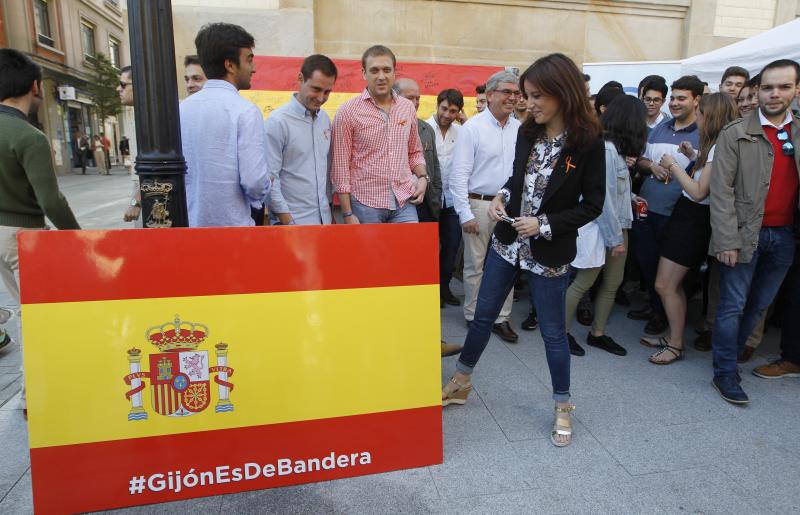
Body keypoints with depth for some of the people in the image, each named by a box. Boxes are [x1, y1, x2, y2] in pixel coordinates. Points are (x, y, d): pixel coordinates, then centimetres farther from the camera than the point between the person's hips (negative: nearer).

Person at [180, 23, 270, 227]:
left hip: (188, 225, 6)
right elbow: (255, 181, -19)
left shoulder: (181, 109, 5)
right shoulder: (245, 111, -14)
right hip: (232, 226, -6)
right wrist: (259, 199, 2)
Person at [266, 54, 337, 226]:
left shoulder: (325, 118, 6)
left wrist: (328, 208, 13)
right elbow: (270, 179, -13)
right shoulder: (277, 122, -12)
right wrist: (287, 221, -13)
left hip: (324, 218, 6)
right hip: (294, 220, -6)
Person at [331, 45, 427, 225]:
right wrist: (347, 213, -8)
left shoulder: (408, 108, 9)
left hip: (404, 202, 4)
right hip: (365, 204, -3)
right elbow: (341, 165, -5)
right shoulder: (348, 112, -4)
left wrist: (422, 177, 1)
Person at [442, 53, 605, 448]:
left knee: (553, 331, 7)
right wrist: (502, 196, -5)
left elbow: (592, 205, -9)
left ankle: (563, 408, 28)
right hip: (507, 241, 5)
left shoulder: (588, 142, -13)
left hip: (549, 252, -5)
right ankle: (461, 382, 35)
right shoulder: (528, 133, 1)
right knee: (484, 315, 14)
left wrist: (545, 224, -18)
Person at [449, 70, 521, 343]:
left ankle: (501, 318, 21)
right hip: (479, 204, -4)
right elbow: (459, 174, -8)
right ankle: (473, 317, 22)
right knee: (475, 265, 7)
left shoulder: (520, 129, 6)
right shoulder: (472, 127, -6)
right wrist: (465, 214, -11)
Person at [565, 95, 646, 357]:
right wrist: (615, 238, -16)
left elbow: (617, 190, 12)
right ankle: (562, 332, 15)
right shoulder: (606, 149, -18)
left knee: (613, 283, 14)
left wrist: (626, 165, -4)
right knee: (583, 282, 1)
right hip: (603, 227, -9)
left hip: (618, 224, 9)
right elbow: (604, 198, -20)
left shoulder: (615, 148, 11)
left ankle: (597, 333, 25)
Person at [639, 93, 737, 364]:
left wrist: (673, 166, -12)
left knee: (665, 285, -3)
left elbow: (699, 192, -20)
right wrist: (694, 156, 9)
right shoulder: (713, 146, 10)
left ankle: (676, 346, 11)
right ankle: (673, 336, 26)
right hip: (686, 216, 9)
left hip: (694, 221, -9)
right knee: (672, 284, 14)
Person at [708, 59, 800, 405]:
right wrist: (726, 241, -14)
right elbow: (722, 191, -9)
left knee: (758, 306, 14)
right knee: (733, 307, 2)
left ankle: (730, 353, 30)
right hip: (746, 234, -4)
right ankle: (725, 373, 13)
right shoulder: (735, 134, -4)